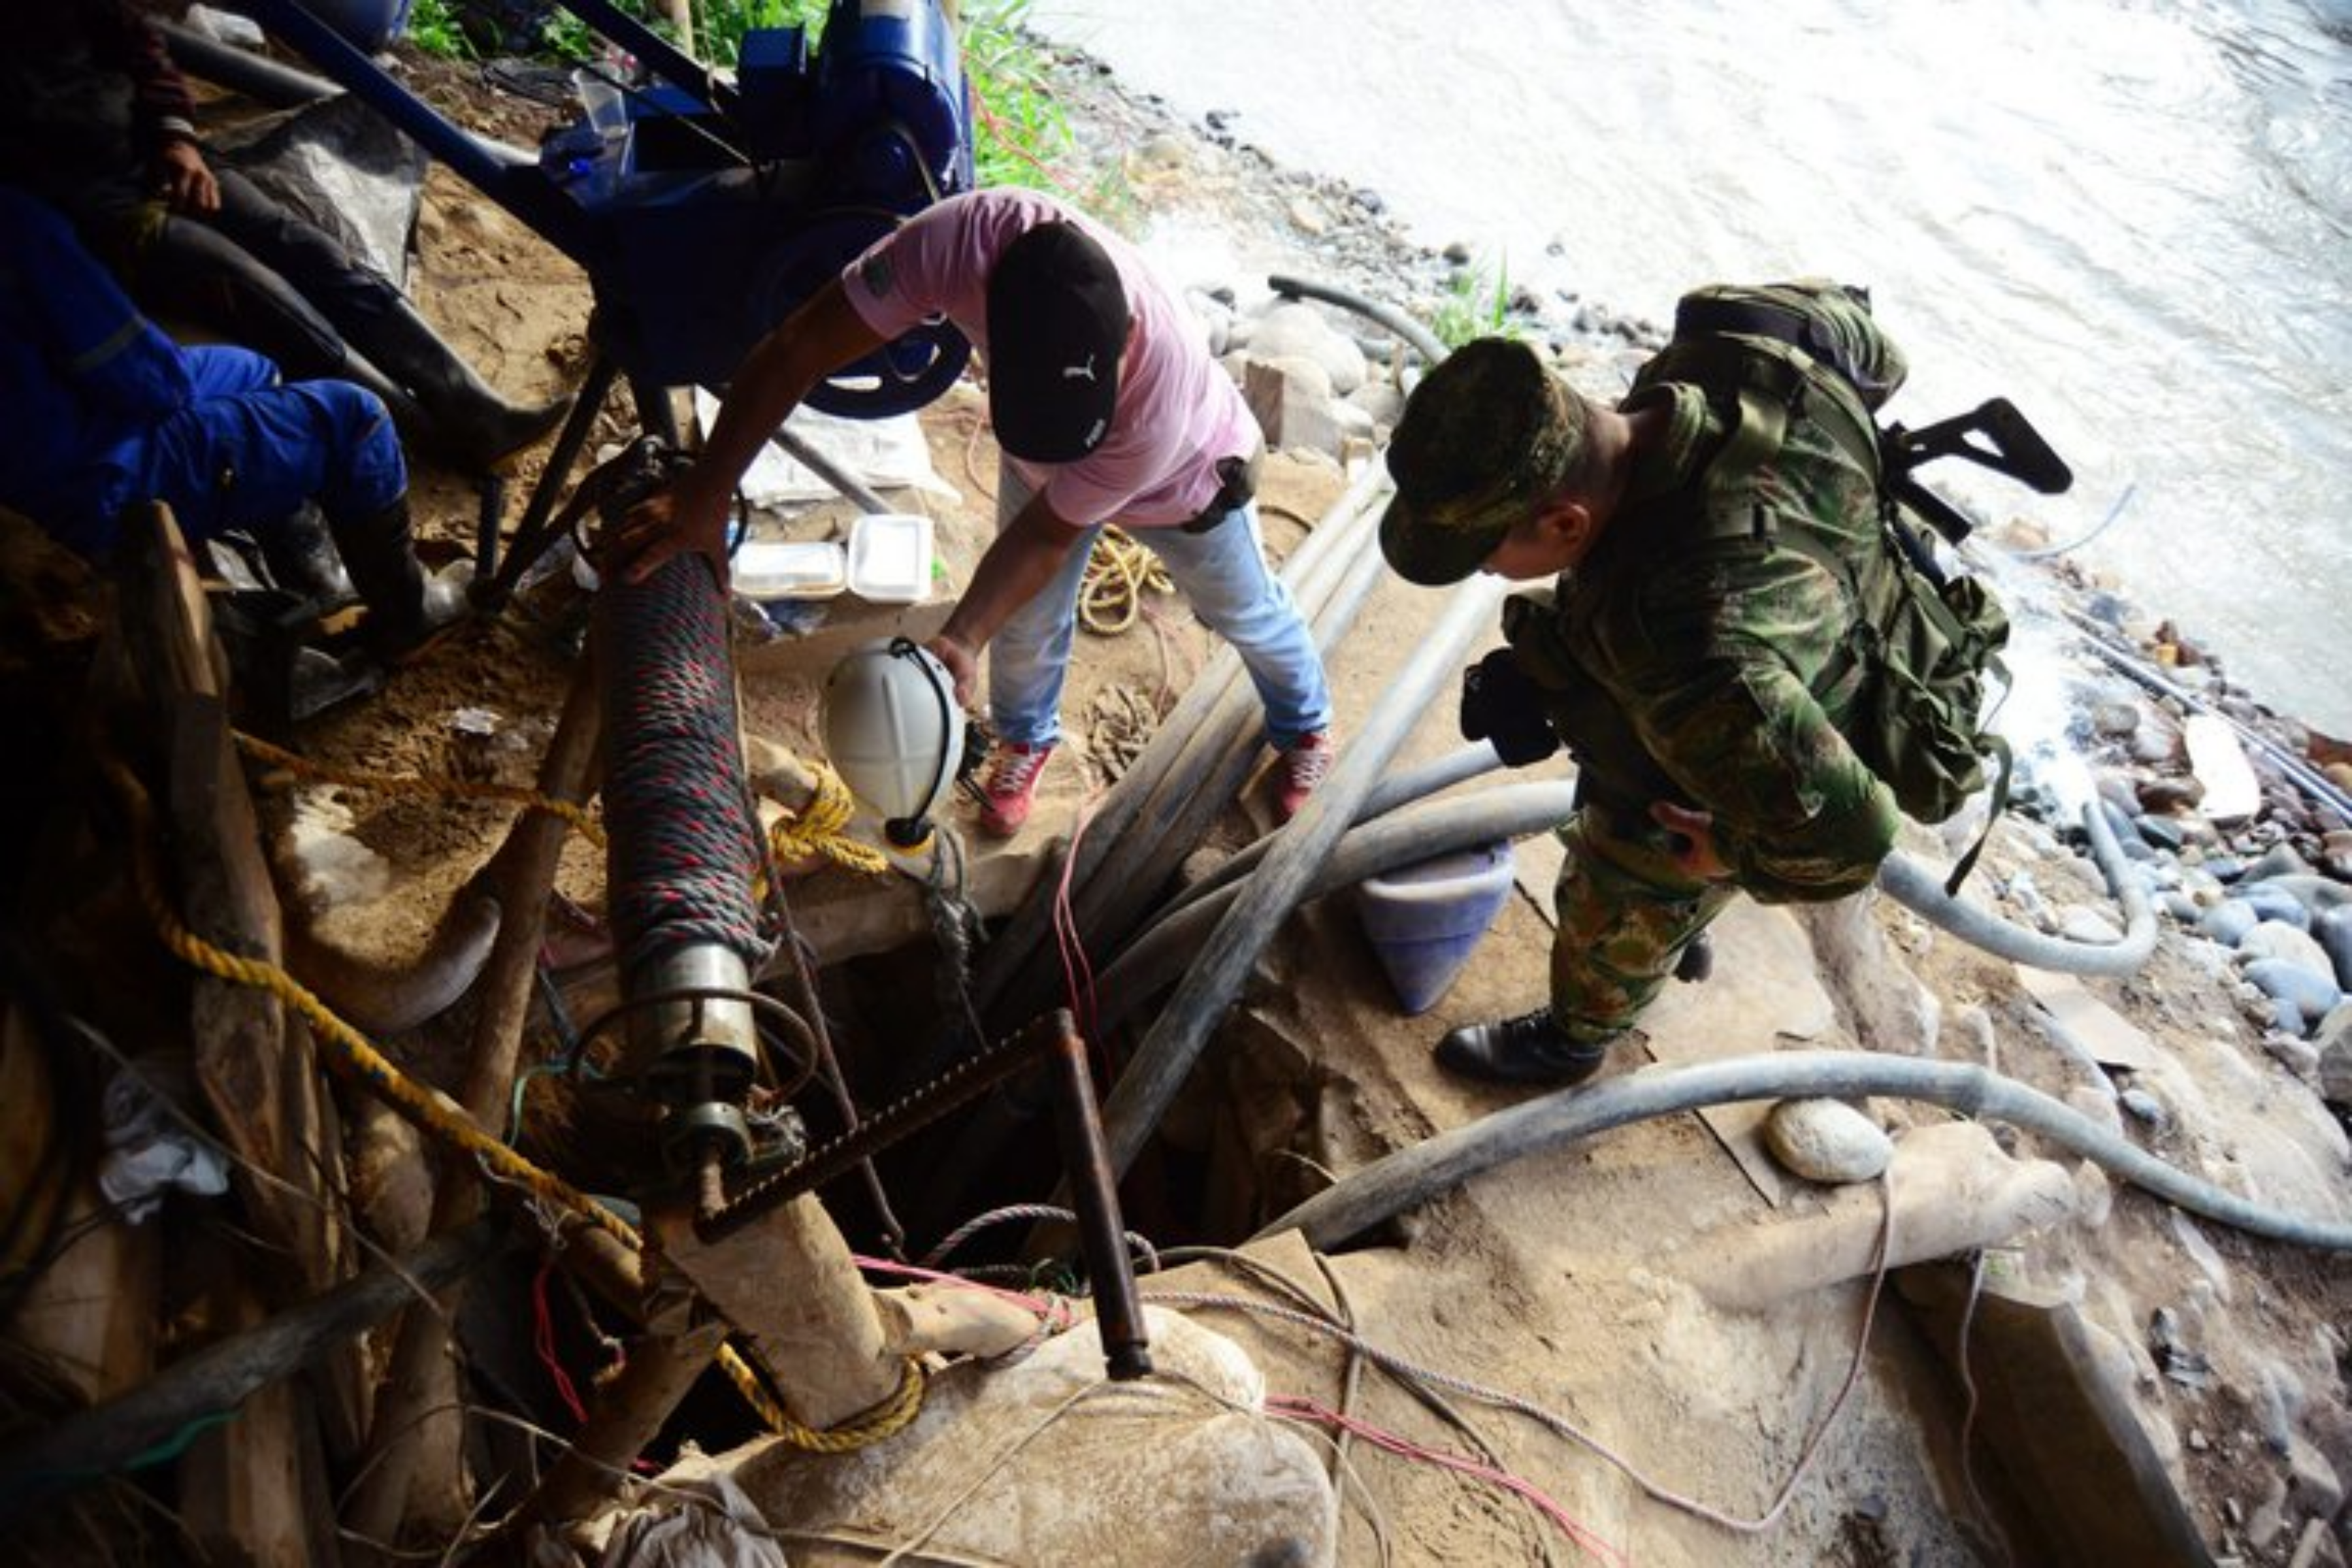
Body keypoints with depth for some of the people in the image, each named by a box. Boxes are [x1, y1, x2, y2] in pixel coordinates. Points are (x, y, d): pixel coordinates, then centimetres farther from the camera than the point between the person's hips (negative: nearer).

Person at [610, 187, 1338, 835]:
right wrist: (704, 495, -36)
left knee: (1246, 613, 21)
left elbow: (1047, 534, -31)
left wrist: (960, 640, -39)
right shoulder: (970, 236, -43)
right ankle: (1025, 738, 50)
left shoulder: (1161, 400, -48)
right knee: (1027, 620, 16)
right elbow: (796, 350, -34)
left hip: (1186, 475, -2)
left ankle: (1305, 729, 53)